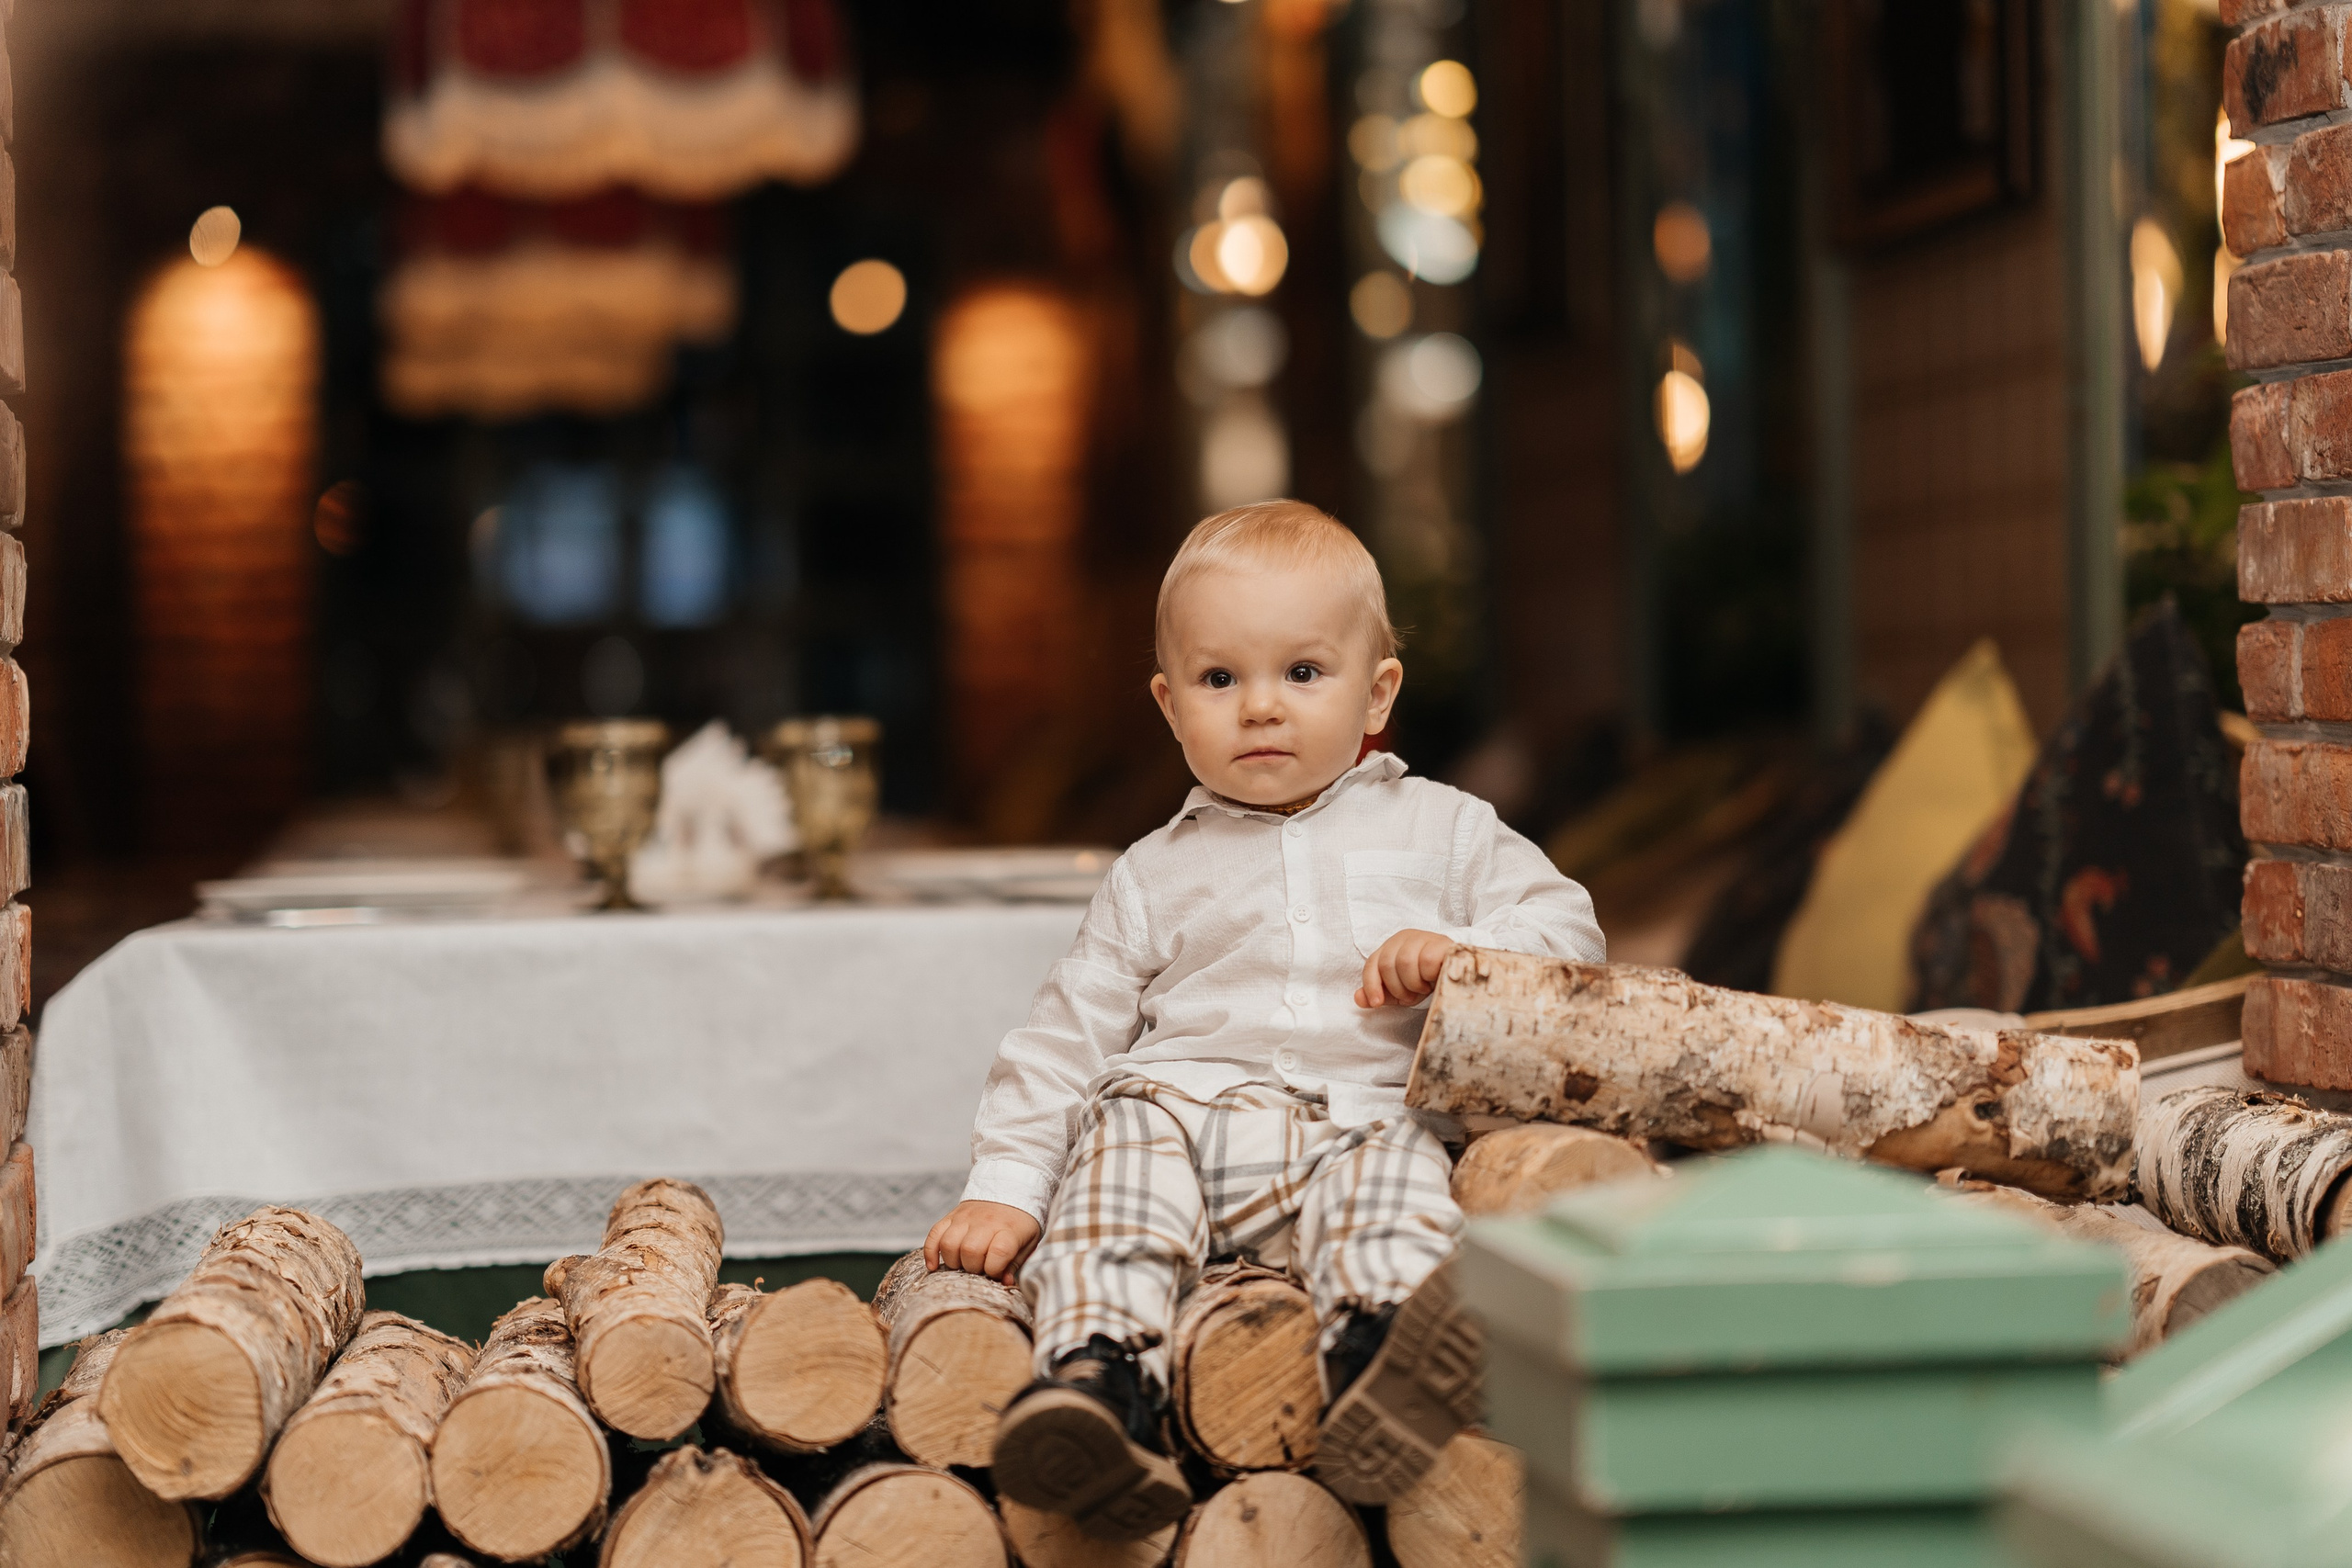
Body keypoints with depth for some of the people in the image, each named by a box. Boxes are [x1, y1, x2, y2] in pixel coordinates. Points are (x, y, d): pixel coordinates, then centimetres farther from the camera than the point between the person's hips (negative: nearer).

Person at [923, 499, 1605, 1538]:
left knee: (1394, 1170, -34)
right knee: (1122, 1124, -31)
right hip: (1190, 1108, 1)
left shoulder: (1441, 829, 21)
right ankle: (1098, 1369, -48)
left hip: (1365, 1114, -1)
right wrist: (1005, 1187, 3)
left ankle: (1378, 1353, -62)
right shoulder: (1155, 876, 22)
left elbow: (1567, 926, 15)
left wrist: (1466, 954, -7)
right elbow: (1068, 1036, 16)